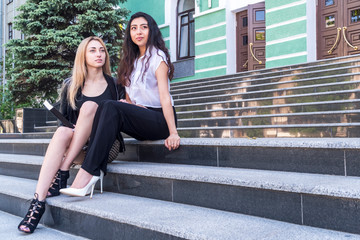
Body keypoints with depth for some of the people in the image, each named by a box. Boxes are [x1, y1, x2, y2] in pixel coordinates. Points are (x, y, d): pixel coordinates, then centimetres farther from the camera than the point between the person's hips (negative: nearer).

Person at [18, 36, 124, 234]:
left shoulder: (114, 84, 8)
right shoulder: (71, 86, 10)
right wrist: (72, 131, -9)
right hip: (75, 147, 1)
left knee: (90, 106, -26)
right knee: (62, 132, -34)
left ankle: (63, 172, -28)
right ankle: (38, 201, -44)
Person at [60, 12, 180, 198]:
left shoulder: (157, 57, -3)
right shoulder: (132, 60, 19)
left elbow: (164, 96, -14)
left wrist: (173, 133, -21)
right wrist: (129, 104, -6)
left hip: (160, 119, -6)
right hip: (141, 117, 6)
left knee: (111, 107, -28)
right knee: (106, 108, -21)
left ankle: (88, 172, -36)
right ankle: (97, 172, -32)